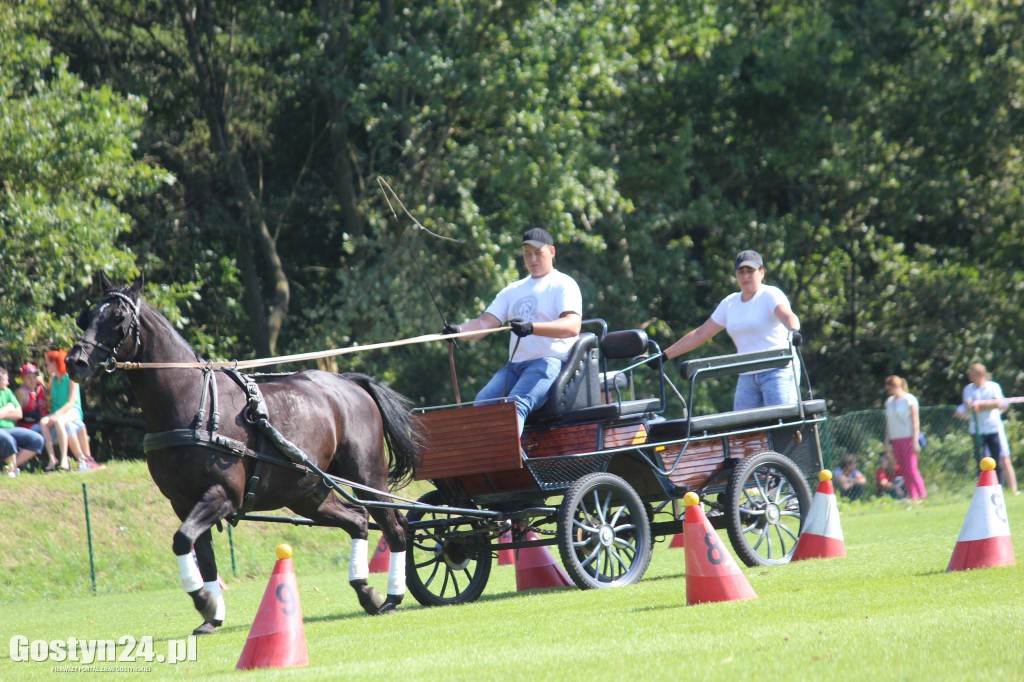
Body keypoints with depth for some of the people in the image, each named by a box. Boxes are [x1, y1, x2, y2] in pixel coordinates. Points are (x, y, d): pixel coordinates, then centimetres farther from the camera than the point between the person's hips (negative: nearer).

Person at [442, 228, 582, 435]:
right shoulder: (513, 291, 23)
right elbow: (485, 322, 13)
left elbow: (573, 326, -16)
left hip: (550, 362, -7)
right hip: (515, 365, 7)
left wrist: (532, 328, -31)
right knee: (482, 402, -17)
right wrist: (458, 330, -11)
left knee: (516, 404, -31)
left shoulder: (563, 285, 2)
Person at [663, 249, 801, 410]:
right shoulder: (730, 303, 15)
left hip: (777, 372, -6)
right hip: (747, 377, 6)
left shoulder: (770, 295, -3)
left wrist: (793, 330, -48)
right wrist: (664, 355, 16)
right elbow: (700, 334, 19)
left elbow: (787, 315, -24)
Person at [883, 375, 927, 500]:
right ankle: (912, 496, 3)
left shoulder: (909, 400, -4)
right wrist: (887, 442, 14)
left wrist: (915, 441, -13)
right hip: (895, 440, 6)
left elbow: (915, 422, -7)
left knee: (911, 469, -12)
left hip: (908, 438, -6)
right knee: (904, 470, 2)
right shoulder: (889, 402, 14)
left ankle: (923, 495, -9)